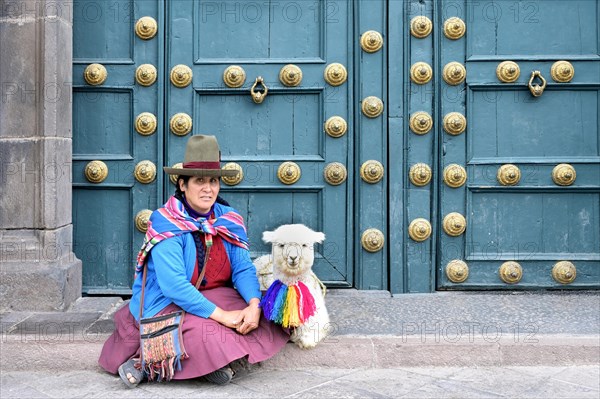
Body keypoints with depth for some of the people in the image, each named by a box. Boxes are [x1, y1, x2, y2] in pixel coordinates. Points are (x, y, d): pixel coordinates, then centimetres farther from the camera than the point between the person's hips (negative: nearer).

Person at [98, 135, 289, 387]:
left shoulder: (229, 220, 0)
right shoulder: (166, 224, -18)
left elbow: (243, 269, -4)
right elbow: (174, 285, -27)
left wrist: (254, 304, -25)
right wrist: (221, 315, -29)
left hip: (214, 298, 7)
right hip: (165, 305, -7)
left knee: (257, 314, -14)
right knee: (204, 332, -32)